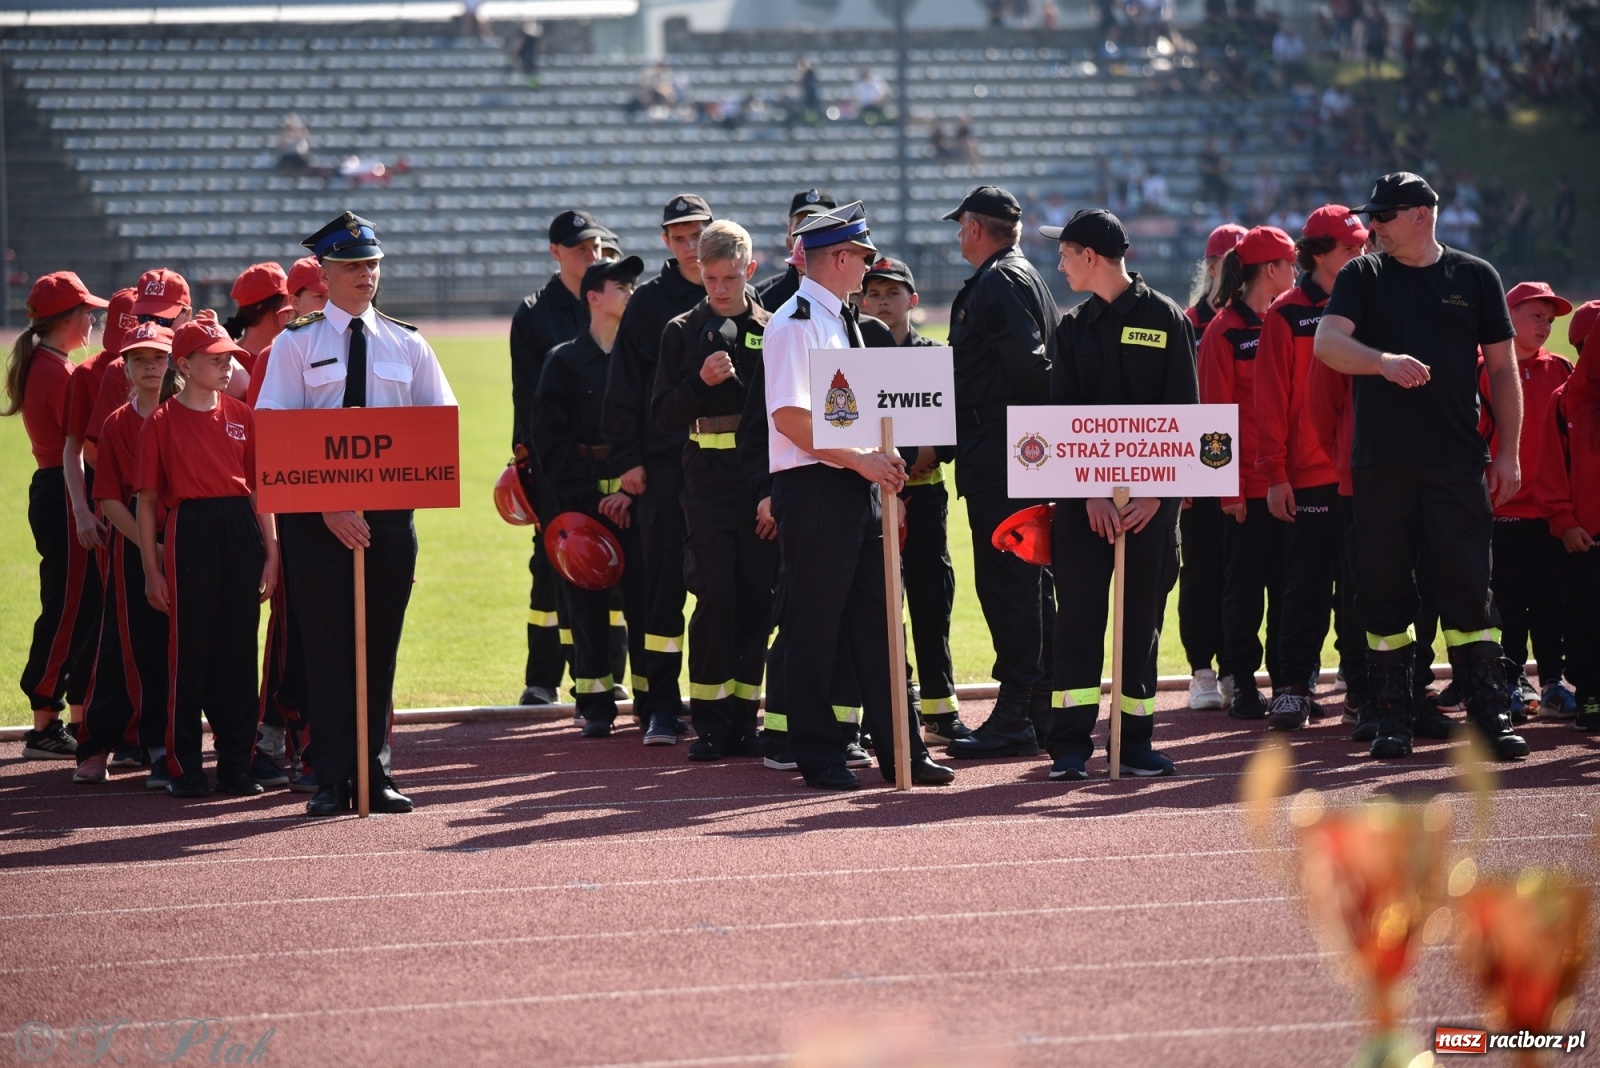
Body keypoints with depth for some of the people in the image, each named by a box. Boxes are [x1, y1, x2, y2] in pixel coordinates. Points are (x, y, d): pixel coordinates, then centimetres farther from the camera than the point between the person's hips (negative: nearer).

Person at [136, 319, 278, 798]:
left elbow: (260, 487, 12)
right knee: (189, 649, -1)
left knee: (238, 648, 6)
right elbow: (147, 499, -1)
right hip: (189, 533, -4)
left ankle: (236, 761, 13)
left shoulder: (241, 415, 10)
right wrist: (152, 569, -4)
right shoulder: (161, 422, -1)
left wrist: (271, 551, 5)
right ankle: (183, 766, 6)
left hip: (242, 530, 4)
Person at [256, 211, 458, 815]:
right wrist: (329, 508, -14)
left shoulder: (406, 345, 10)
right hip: (316, 513, -2)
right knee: (327, 647, -2)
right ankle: (332, 781, 1)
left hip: (389, 511, 2)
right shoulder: (297, 343, 2)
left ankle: (376, 772, 11)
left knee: (380, 647, 5)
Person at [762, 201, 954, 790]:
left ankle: (899, 751, 11)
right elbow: (789, 416, -20)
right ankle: (818, 757, 6)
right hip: (814, 491, -9)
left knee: (877, 620, 9)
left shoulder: (841, 319, 17)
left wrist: (881, 460, 9)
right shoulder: (796, 323, -12)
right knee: (814, 626, -1)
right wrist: (859, 459, -19)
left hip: (859, 486, 9)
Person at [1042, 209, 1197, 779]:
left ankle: (1135, 741, 8)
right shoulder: (1074, 328, 11)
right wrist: (1091, 492, -10)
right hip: (1083, 497, 2)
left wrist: (1156, 492, -10)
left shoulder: (1166, 319, 3)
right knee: (1078, 615, -5)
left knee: (1143, 620, 3)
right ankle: (1071, 743, -6)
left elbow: (1184, 412, -1)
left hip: (1152, 495, -2)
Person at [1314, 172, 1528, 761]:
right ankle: (1392, 717, 10)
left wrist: (1508, 452, 4)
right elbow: (1327, 342, -10)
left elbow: (1502, 368, 11)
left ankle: (1490, 713, -3)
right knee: (1384, 591, 2)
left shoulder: (1474, 277, 8)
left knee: (1469, 588, -5)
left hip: (1457, 465, -1)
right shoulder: (1362, 277, 7)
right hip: (1380, 464, 1)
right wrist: (1385, 361, -30)